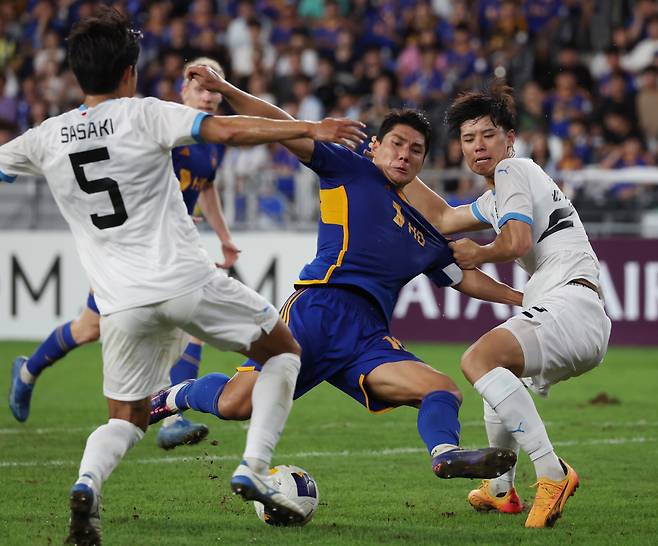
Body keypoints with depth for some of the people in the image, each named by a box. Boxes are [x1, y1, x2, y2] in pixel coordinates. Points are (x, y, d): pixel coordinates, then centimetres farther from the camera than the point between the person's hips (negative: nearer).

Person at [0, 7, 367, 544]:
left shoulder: (45, 139, 7)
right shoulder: (144, 114, -5)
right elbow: (228, 131, -16)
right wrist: (311, 128, -12)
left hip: (122, 304, 4)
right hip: (187, 280, -4)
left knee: (126, 419, 17)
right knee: (283, 350, 17)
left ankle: (87, 482, -17)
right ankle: (254, 469, 2)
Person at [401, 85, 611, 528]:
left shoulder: (513, 171, -1)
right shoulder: (497, 195, 28)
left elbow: (517, 242, -14)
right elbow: (444, 219, 36)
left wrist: (478, 255, 6)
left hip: (570, 303, -11)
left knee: (479, 359, -29)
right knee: (498, 373, 35)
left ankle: (553, 473, -37)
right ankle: (500, 490, 45)